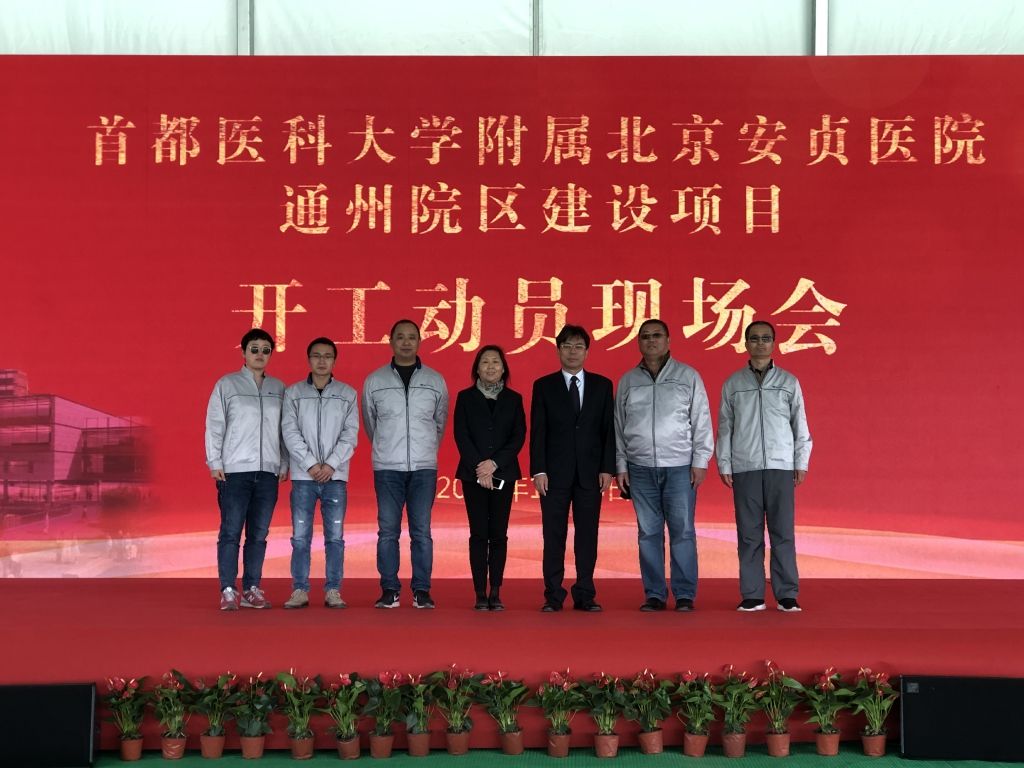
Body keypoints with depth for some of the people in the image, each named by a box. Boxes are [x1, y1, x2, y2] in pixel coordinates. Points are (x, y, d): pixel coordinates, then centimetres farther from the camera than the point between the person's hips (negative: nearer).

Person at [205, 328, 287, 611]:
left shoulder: (279, 388, 12)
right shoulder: (227, 385, 3)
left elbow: (285, 429, 14)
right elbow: (214, 426, 1)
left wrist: (284, 464, 10)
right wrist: (215, 463, -4)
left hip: (268, 471, 3)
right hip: (235, 470, -3)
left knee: (259, 534, 5)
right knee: (231, 532, -4)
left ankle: (251, 589, 12)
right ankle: (228, 591, -1)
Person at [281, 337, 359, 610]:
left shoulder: (347, 394, 8)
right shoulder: (293, 393, 7)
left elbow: (351, 434, 2)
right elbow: (290, 431, -1)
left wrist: (331, 464, -10)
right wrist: (310, 464, -11)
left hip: (335, 476, 0)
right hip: (303, 476, 0)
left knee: (335, 536, 1)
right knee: (300, 536, 0)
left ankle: (333, 591, 6)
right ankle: (300, 591, 5)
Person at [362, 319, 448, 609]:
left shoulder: (435, 381, 7)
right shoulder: (374, 381, 5)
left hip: (424, 467, 0)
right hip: (387, 467, 0)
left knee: (421, 531, 0)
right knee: (388, 531, 0)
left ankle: (422, 591, 6)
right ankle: (389, 590, 7)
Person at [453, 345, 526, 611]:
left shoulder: (514, 399, 9)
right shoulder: (466, 398, 7)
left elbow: (519, 436, 1)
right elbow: (461, 435, -1)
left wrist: (494, 464, -12)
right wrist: (479, 468, -12)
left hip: (503, 474, 1)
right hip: (473, 474, -1)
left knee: (498, 534, 0)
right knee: (479, 534, -3)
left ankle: (496, 593, 4)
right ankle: (480, 594, -1)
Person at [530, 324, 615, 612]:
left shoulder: (602, 385, 9)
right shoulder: (544, 386, 6)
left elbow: (609, 430, 6)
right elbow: (537, 431, 1)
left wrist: (607, 468, -3)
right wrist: (538, 470, -7)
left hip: (590, 472, 1)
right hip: (555, 472, -1)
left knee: (587, 534, 3)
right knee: (554, 535, 0)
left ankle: (585, 596, 9)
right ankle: (553, 596, 5)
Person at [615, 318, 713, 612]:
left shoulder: (688, 376, 4)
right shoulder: (627, 381, 11)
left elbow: (701, 421, 3)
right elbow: (619, 427, 12)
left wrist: (700, 461, -4)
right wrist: (621, 466, 7)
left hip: (679, 466, -2)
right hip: (640, 467, 2)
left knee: (682, 531, -3)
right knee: (648, 532, 3)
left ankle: (685, 595, 3)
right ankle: (654, 595, 9)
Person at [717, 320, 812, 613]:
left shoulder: (789, 382, 7)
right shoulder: (733, 384, 8)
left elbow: (800, 425, 8)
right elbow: (725, 427, 9)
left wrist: (801, 463, 2)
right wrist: (724, 465, 3)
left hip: (781, 467, 0)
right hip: (744, 468, 1)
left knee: (783, 533, -2)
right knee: (749, 534, 1)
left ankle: (787, 595, 3)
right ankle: (752, 595, 6)